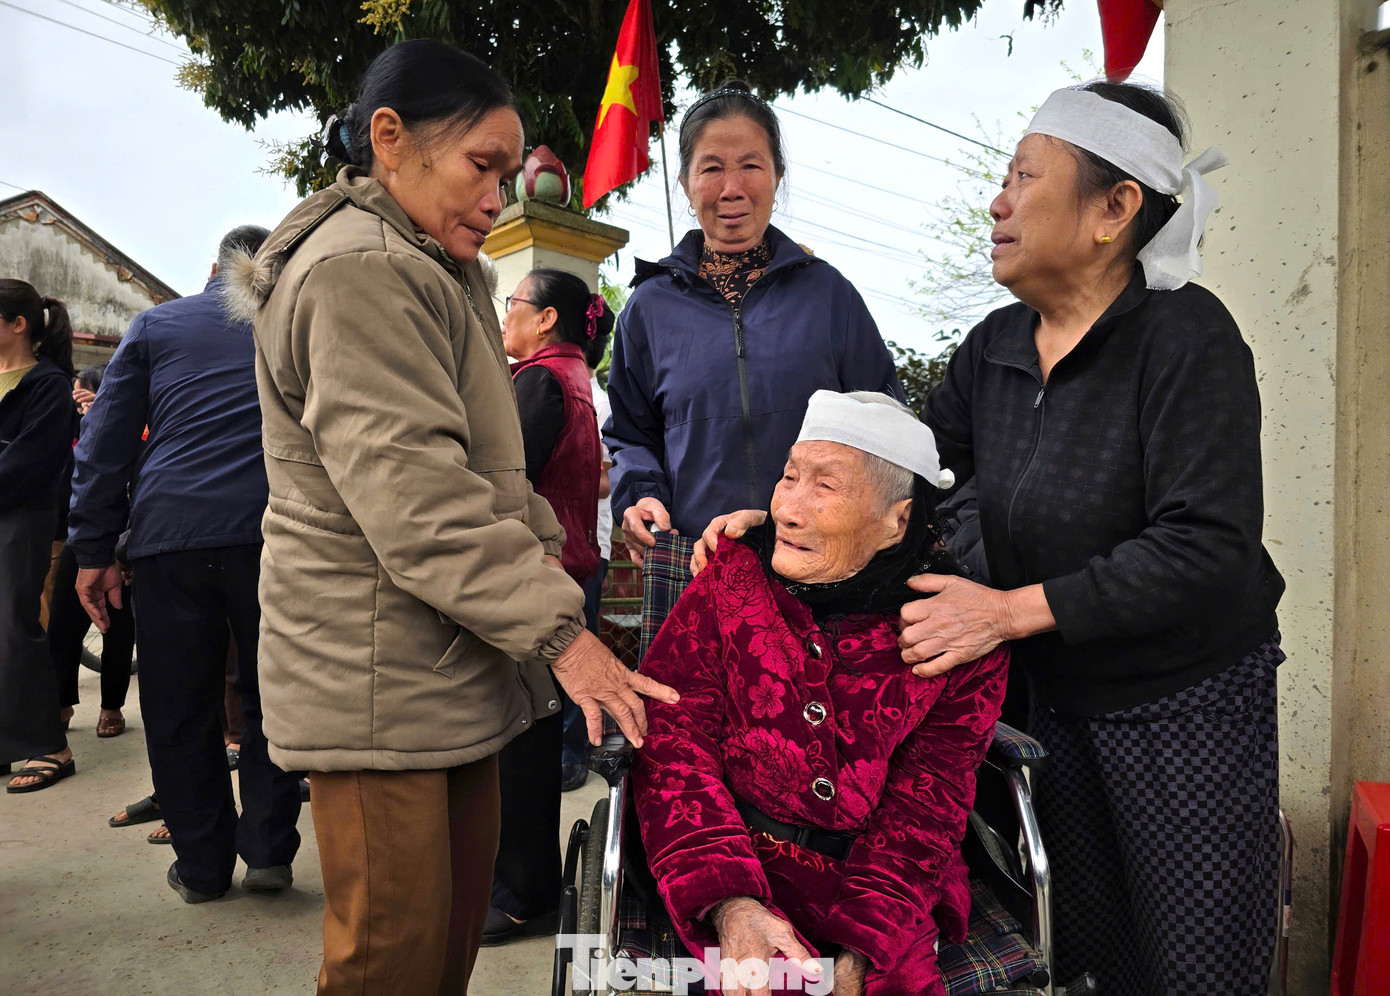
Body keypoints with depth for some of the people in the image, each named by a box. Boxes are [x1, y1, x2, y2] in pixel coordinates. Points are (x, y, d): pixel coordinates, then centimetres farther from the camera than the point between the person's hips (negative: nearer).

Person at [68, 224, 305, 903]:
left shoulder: (156, 324, 13)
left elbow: (105, 440, 9)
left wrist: (95, 549, 10)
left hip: (169, 535, 1)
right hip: (272, 534, 0)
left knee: (179, 708, 10)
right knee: (270, 700, 11)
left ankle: (202, 865, 19)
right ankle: (269, 852, 14)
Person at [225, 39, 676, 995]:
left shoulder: (440, 274, 19)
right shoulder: (356, 270, -14)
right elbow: (412, 495, -23)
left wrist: (545, 567, 9)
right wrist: (557, 628, -22)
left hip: (456, 667, 10)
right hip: (381, 680, -10)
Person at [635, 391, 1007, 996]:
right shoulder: (734, 576, 0)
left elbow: (926, 801, -4)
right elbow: (674, 741, -6)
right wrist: (728, 904, -19)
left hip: (882, 878, 1)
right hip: (735, 858, 0)